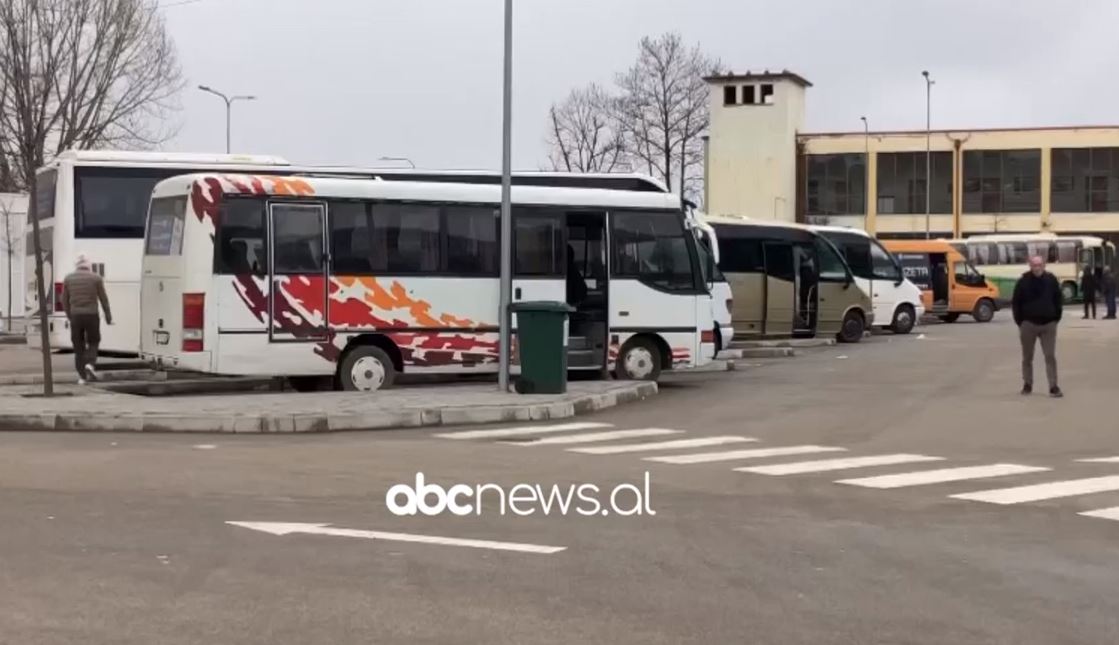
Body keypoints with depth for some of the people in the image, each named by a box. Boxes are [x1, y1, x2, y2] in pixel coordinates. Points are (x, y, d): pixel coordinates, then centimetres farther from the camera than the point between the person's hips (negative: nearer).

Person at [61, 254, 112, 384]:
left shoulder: (68, 279, 5)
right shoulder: (96, 278, 0)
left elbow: (65, 300, 9)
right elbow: (103, 299, 1)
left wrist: (69, 315, 23)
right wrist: (108, 316, 10)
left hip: (76, 316, 1)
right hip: (92, 316, -1)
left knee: (79, 347, 9)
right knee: (93, 343, 14)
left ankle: (82, 376, 4)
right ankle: (90, 364, -12)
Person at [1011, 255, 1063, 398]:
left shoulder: (1052, 280, 1)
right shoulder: (1023, 282, -4)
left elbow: (1058, 301, 9)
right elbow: (1015, 303, 1)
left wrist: (1056, 319, 2)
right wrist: (1020, 322, -3)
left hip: (1048, 324, 0)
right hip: (1029, 324, 0)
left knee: (1050, 356, -3)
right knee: (1027, 357, 8)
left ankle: (1053, 387, -3)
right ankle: (1027, 384, 21)